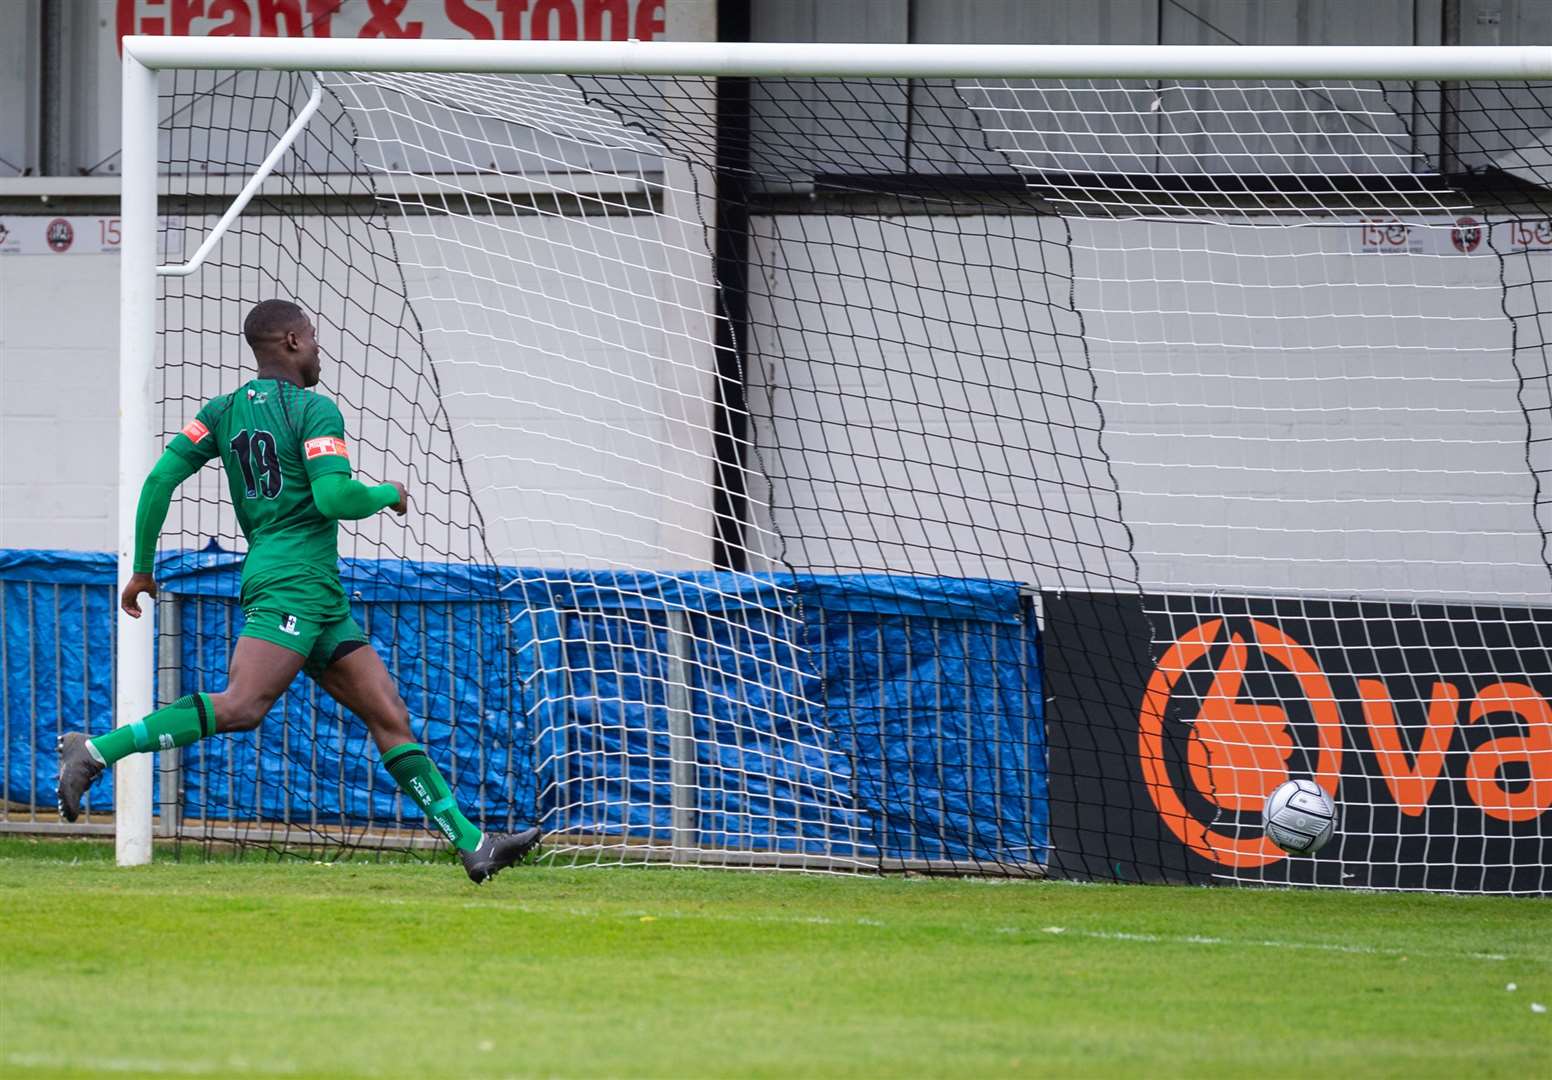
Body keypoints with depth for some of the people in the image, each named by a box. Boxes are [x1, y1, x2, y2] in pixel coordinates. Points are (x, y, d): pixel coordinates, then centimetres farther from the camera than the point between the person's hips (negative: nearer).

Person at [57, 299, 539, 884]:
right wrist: (388, 495, 4)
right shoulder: (314, 410, -5)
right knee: (241, 708, -25)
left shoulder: (223, 411, 16)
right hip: (293, 586, -9)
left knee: (390, 717, 5)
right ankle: (96, 751, -28)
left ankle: (473, 845, 1)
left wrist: (142, 568, 14)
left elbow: (160, 479, 8)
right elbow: (335, 497, -16)